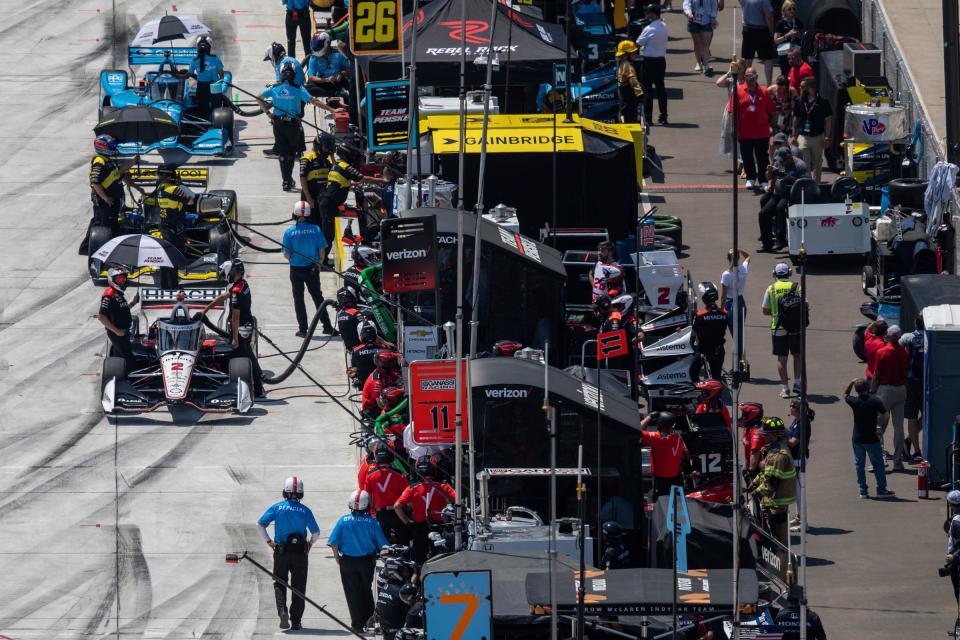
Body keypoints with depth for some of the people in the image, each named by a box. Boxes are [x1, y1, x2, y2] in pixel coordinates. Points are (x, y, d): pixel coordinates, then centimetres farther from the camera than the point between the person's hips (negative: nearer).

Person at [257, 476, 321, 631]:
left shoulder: (277, 508, -2)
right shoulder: (305, 510, -2)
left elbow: (260, 524, -6)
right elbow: (316, 532, -1)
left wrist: (268, 541, 5)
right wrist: (310, 543, 18)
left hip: (281, 552, 0)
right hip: (300, 553, 0)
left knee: (280, 583, 12)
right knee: (298, 587, 9)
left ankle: (282, 609, -14)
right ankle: (295, 621, 9)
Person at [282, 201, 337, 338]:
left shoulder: (289, 232, -13)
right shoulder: (315, 230, -10)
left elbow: (286, 254, -10)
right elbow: (322, 251, -5)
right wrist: (319, 263, 13)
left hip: (296, 269, -1)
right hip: (312, 269, 1)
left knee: (298, 298, 10)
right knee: (317, 297, 15)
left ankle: (303, 329, 9)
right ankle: (327, 326, 16)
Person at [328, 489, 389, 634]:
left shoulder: (343, 521, -10)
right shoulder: (372, 522, -10)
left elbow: (333, 543, -10)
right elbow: (382, 544, -8)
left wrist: (337, 558, 4)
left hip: (348, 562, -1)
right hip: (367, 561, 1)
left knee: (353, 594, 8)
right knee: (366, 592, 19)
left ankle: (358, 624, 7)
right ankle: (369, 621, 22)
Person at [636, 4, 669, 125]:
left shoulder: (649, 29, -18)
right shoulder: (664, 26, 4)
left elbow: (638, 44, -12)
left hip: (649, 61, -7)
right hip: (661, 59, 7)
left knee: (647, 89, 0)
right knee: (660, 88, 12)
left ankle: (647, 118, -2)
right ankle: (663, 117, 13)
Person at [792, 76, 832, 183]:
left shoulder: (822, 103, -6)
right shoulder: (800, 102, 5)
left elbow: (827, 120, -1)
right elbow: (796, 119, 12)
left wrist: (827, 137, -7)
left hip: (818, 137, -2)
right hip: (803, 137, 2)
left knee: (817, 164, 10)